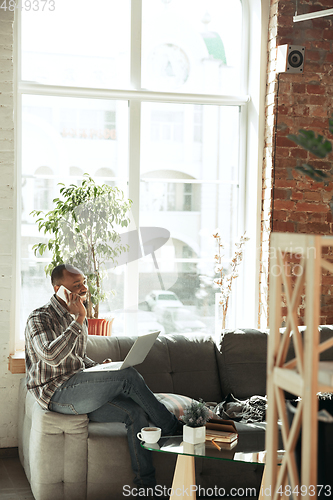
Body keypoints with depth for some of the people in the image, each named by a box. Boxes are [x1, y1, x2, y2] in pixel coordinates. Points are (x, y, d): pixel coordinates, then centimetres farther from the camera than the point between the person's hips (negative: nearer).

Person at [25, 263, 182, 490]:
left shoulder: (79, 319, 18)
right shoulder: (40, 318, -8)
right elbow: (51, 356, -26)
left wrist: (99, 367, 7)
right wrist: (78, 321, -24)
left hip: (80, 394, 8)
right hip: (56, 393, -8)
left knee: (135, 412, -16)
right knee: (129, 375, -23)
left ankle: (146, 484, -11)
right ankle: (172, 429, -8)